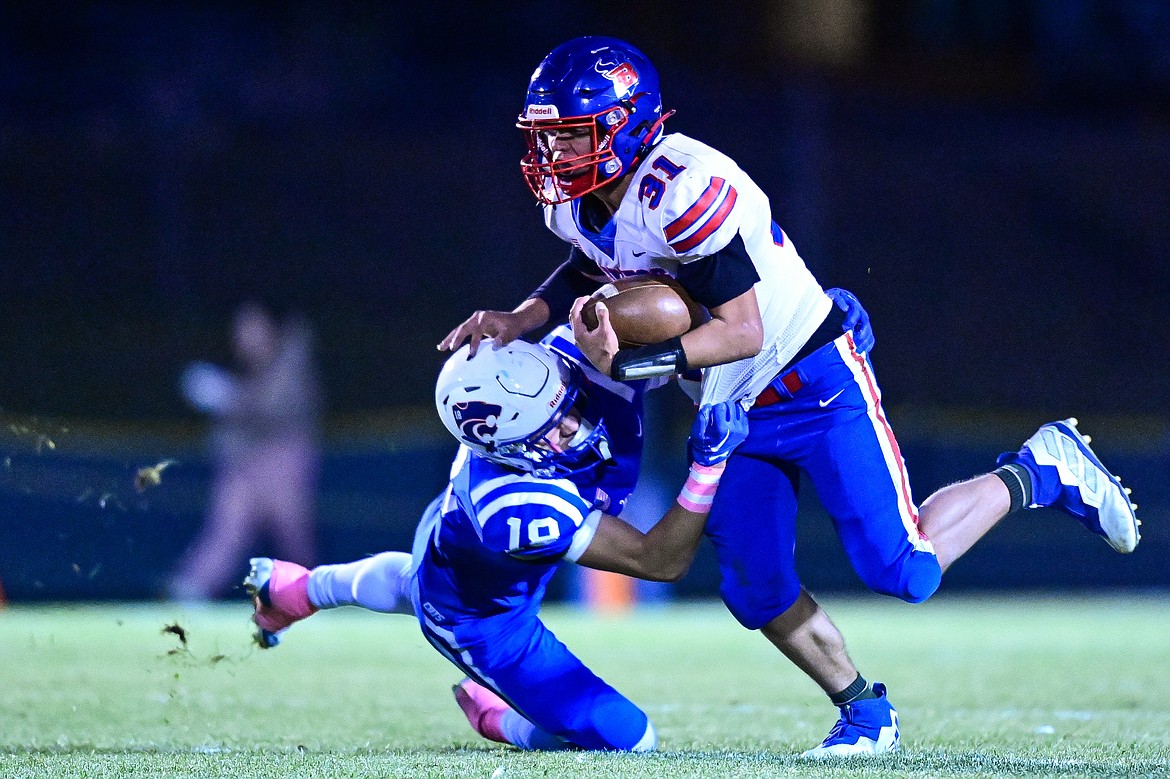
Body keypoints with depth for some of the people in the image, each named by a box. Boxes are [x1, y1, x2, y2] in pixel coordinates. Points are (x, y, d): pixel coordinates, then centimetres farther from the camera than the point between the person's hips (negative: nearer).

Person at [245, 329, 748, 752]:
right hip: (477, 622, -7)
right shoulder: (521, 508, -48)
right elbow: (661, 562, -40)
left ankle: (289, 588, 70)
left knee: (413, 579, 43)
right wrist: (707, 463, -50)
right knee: (628, 740, -6)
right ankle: (494, 717, 22)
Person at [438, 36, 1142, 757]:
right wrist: (519, 320, 1)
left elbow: (743, 331, -29)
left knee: (901, 571, -10)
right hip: (732, 414, 8)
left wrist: (633, 361, -37)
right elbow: (589, 273, 19)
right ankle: (864, 711, 20)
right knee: (758, 589, 0)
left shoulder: (684, 191, -31)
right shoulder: (572, 203, -4)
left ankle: (1039, 473, 12)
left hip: (815, 387, -8)